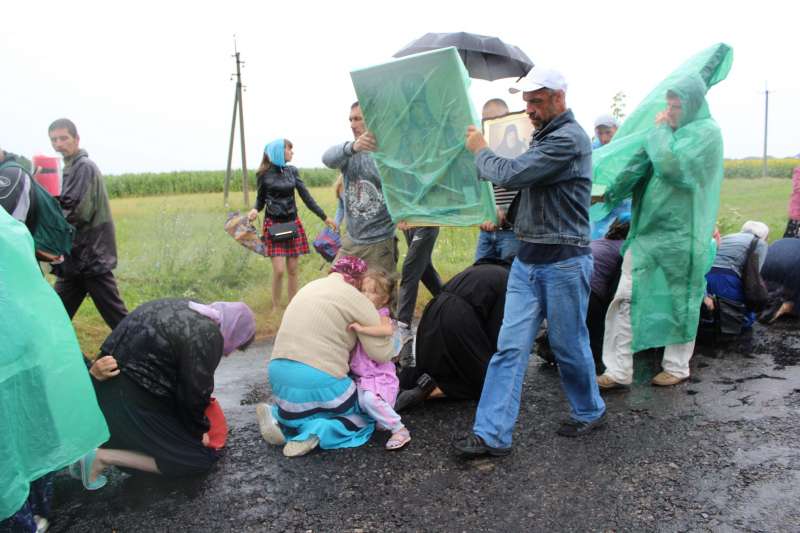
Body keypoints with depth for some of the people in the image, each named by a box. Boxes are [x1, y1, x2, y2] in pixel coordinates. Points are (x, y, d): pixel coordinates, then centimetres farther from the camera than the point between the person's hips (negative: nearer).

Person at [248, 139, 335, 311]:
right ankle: (275, 307, 8)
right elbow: (260, 199, 5)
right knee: (279, 270, -10)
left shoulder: (292, 171, 5)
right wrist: (255, 210, -17)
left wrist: (324, 217, 6)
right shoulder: (264, 174, -5)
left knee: (293, 270, 4)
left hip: (293, 223, 4)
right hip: (273, 225, -3)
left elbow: (306, 196, 7)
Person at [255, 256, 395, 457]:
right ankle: (316, 431, -10)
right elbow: (381, 354, -5)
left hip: (278, 372, 7)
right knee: (364, 416, 14)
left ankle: (280, 418, 3)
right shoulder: (355, 298, -5)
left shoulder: (311, 287, 18)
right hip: (317, 378, -7)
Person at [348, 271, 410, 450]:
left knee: (370, 399, -29)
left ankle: (399, 430, -15)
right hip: (359, 376, 8)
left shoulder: (381, 316, -9)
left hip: (379, 376, -8)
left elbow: (388, 330, -33)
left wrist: (361, 328, -35)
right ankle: (381, 421, 8)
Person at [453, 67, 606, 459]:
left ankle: (589, 412, 32)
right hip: (527, 260, 8)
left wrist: (480, 150, -4)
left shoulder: (569, 139, -14)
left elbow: (511, 175, -21)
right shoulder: (544, 136, 16)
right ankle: (492, 433, 3)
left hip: (564, 262, -8)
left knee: (569, 345, 8)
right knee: (510, 347, 1)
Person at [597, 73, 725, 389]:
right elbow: (646, 168, 19)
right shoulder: (672, 134, 16)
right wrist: (613, 192, 5)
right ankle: (618, 371, 4)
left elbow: (670, 163, -23)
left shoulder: (706, 132, -7)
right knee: (626, 298, 0)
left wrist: (660, 130, -8)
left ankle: (677, 367, 23)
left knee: (679, 302, 7)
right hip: (647, 229, 7)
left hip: (679, 235, -7)